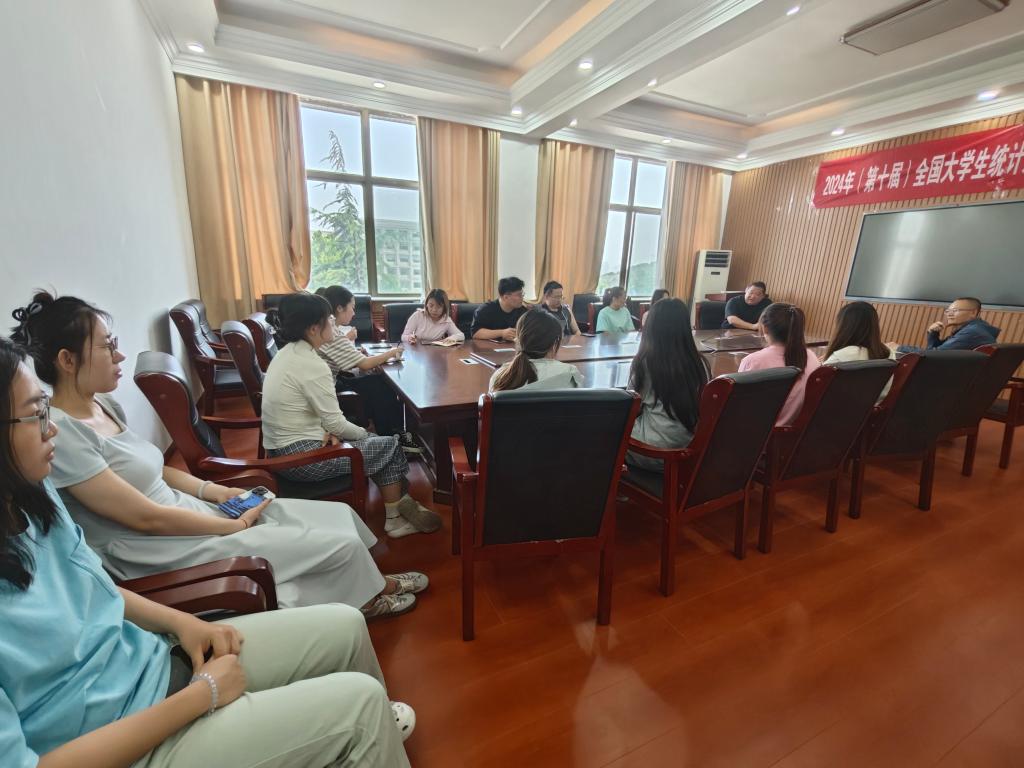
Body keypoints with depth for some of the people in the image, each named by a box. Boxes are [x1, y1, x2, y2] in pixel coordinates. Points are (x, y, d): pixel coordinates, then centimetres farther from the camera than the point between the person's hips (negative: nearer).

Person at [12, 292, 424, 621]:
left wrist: (211, 489, 2)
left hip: (188, 513, 9)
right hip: (162, 553, -8)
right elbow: (147, 518, -22)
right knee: (340, 543, -10)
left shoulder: (103, 403, 5)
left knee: (341, 515, 3)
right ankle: (367, 596, 22)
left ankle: (365, 585, 27)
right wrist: (238, 526, -13)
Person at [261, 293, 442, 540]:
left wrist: (328, 430, -3)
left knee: (377, 441, 17)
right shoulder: (311, 364, -24)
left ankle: (401, 509, 25)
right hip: (301, 457, -9)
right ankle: (396, 519, 18)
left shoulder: (288, 352, 6)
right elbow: (335, 423, -21)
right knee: (390, 446, 2)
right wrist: (365, 434, -2)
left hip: (282, 449, 9)